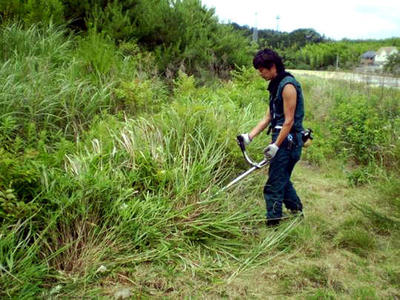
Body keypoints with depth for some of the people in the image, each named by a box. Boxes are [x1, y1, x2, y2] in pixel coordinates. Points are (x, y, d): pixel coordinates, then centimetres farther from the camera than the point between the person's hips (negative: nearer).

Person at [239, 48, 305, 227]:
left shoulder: (288, 85, -16)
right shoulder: (275, 86, 14)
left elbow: (289, 121, -19)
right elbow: (268, 118, 14)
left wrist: (276, 145, -18)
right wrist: (249, 136, 7)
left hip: (288, 140, -10)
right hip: (283, 139, 10)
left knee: (274, 185, -4)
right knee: (283, 179, 21)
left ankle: (273, 222, 6)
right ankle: (297, 210, 37)